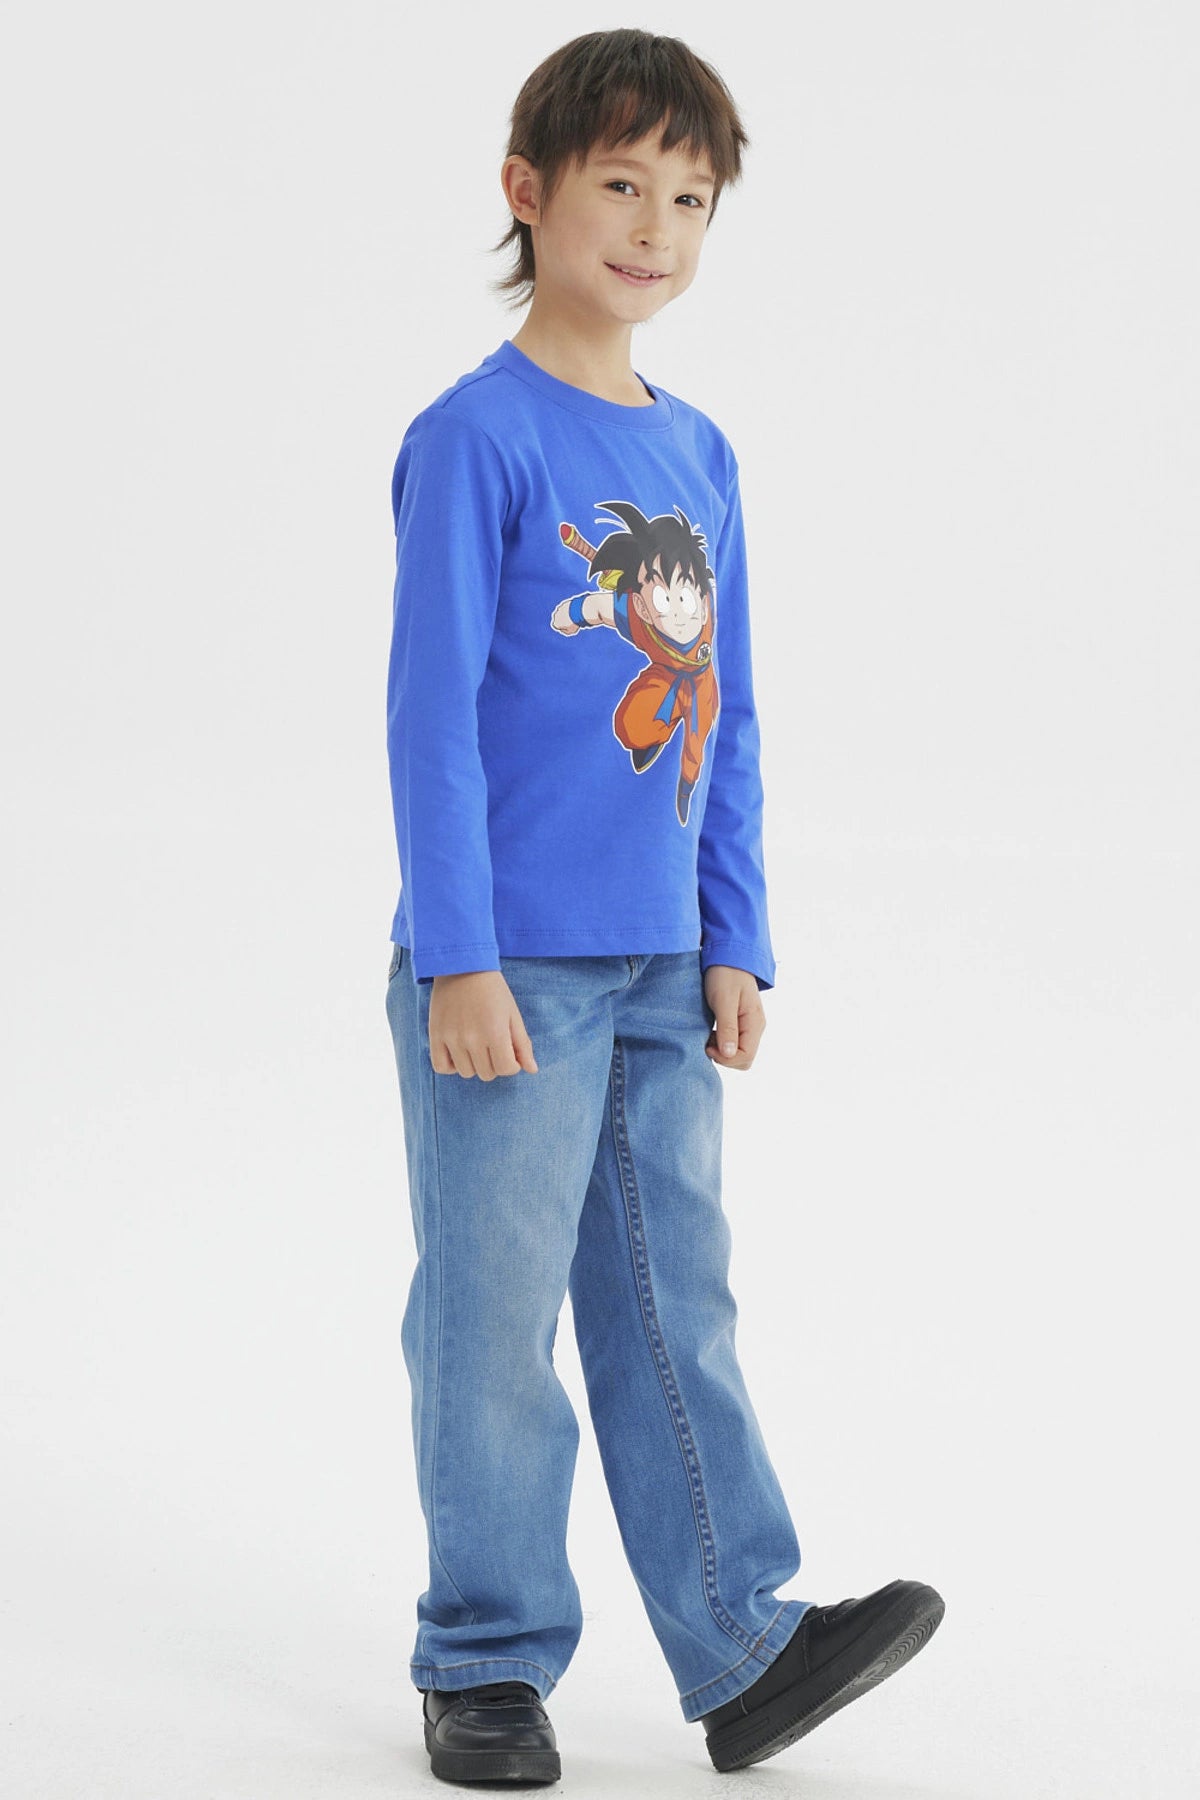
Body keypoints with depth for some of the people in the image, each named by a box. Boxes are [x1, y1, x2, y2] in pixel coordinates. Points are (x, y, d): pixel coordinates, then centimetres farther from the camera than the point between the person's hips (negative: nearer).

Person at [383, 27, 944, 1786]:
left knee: (676, 1306, 8)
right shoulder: (473, 438, -9)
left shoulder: (699, 456, 10)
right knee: (495, 1316, 2)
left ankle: (740, 1646, 12)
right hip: (505, 972, -6)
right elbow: (431, 713, -12)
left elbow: (726, 721, 14)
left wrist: (735, 944, 10)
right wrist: (457, 963, -15)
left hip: (656, 975, 6)